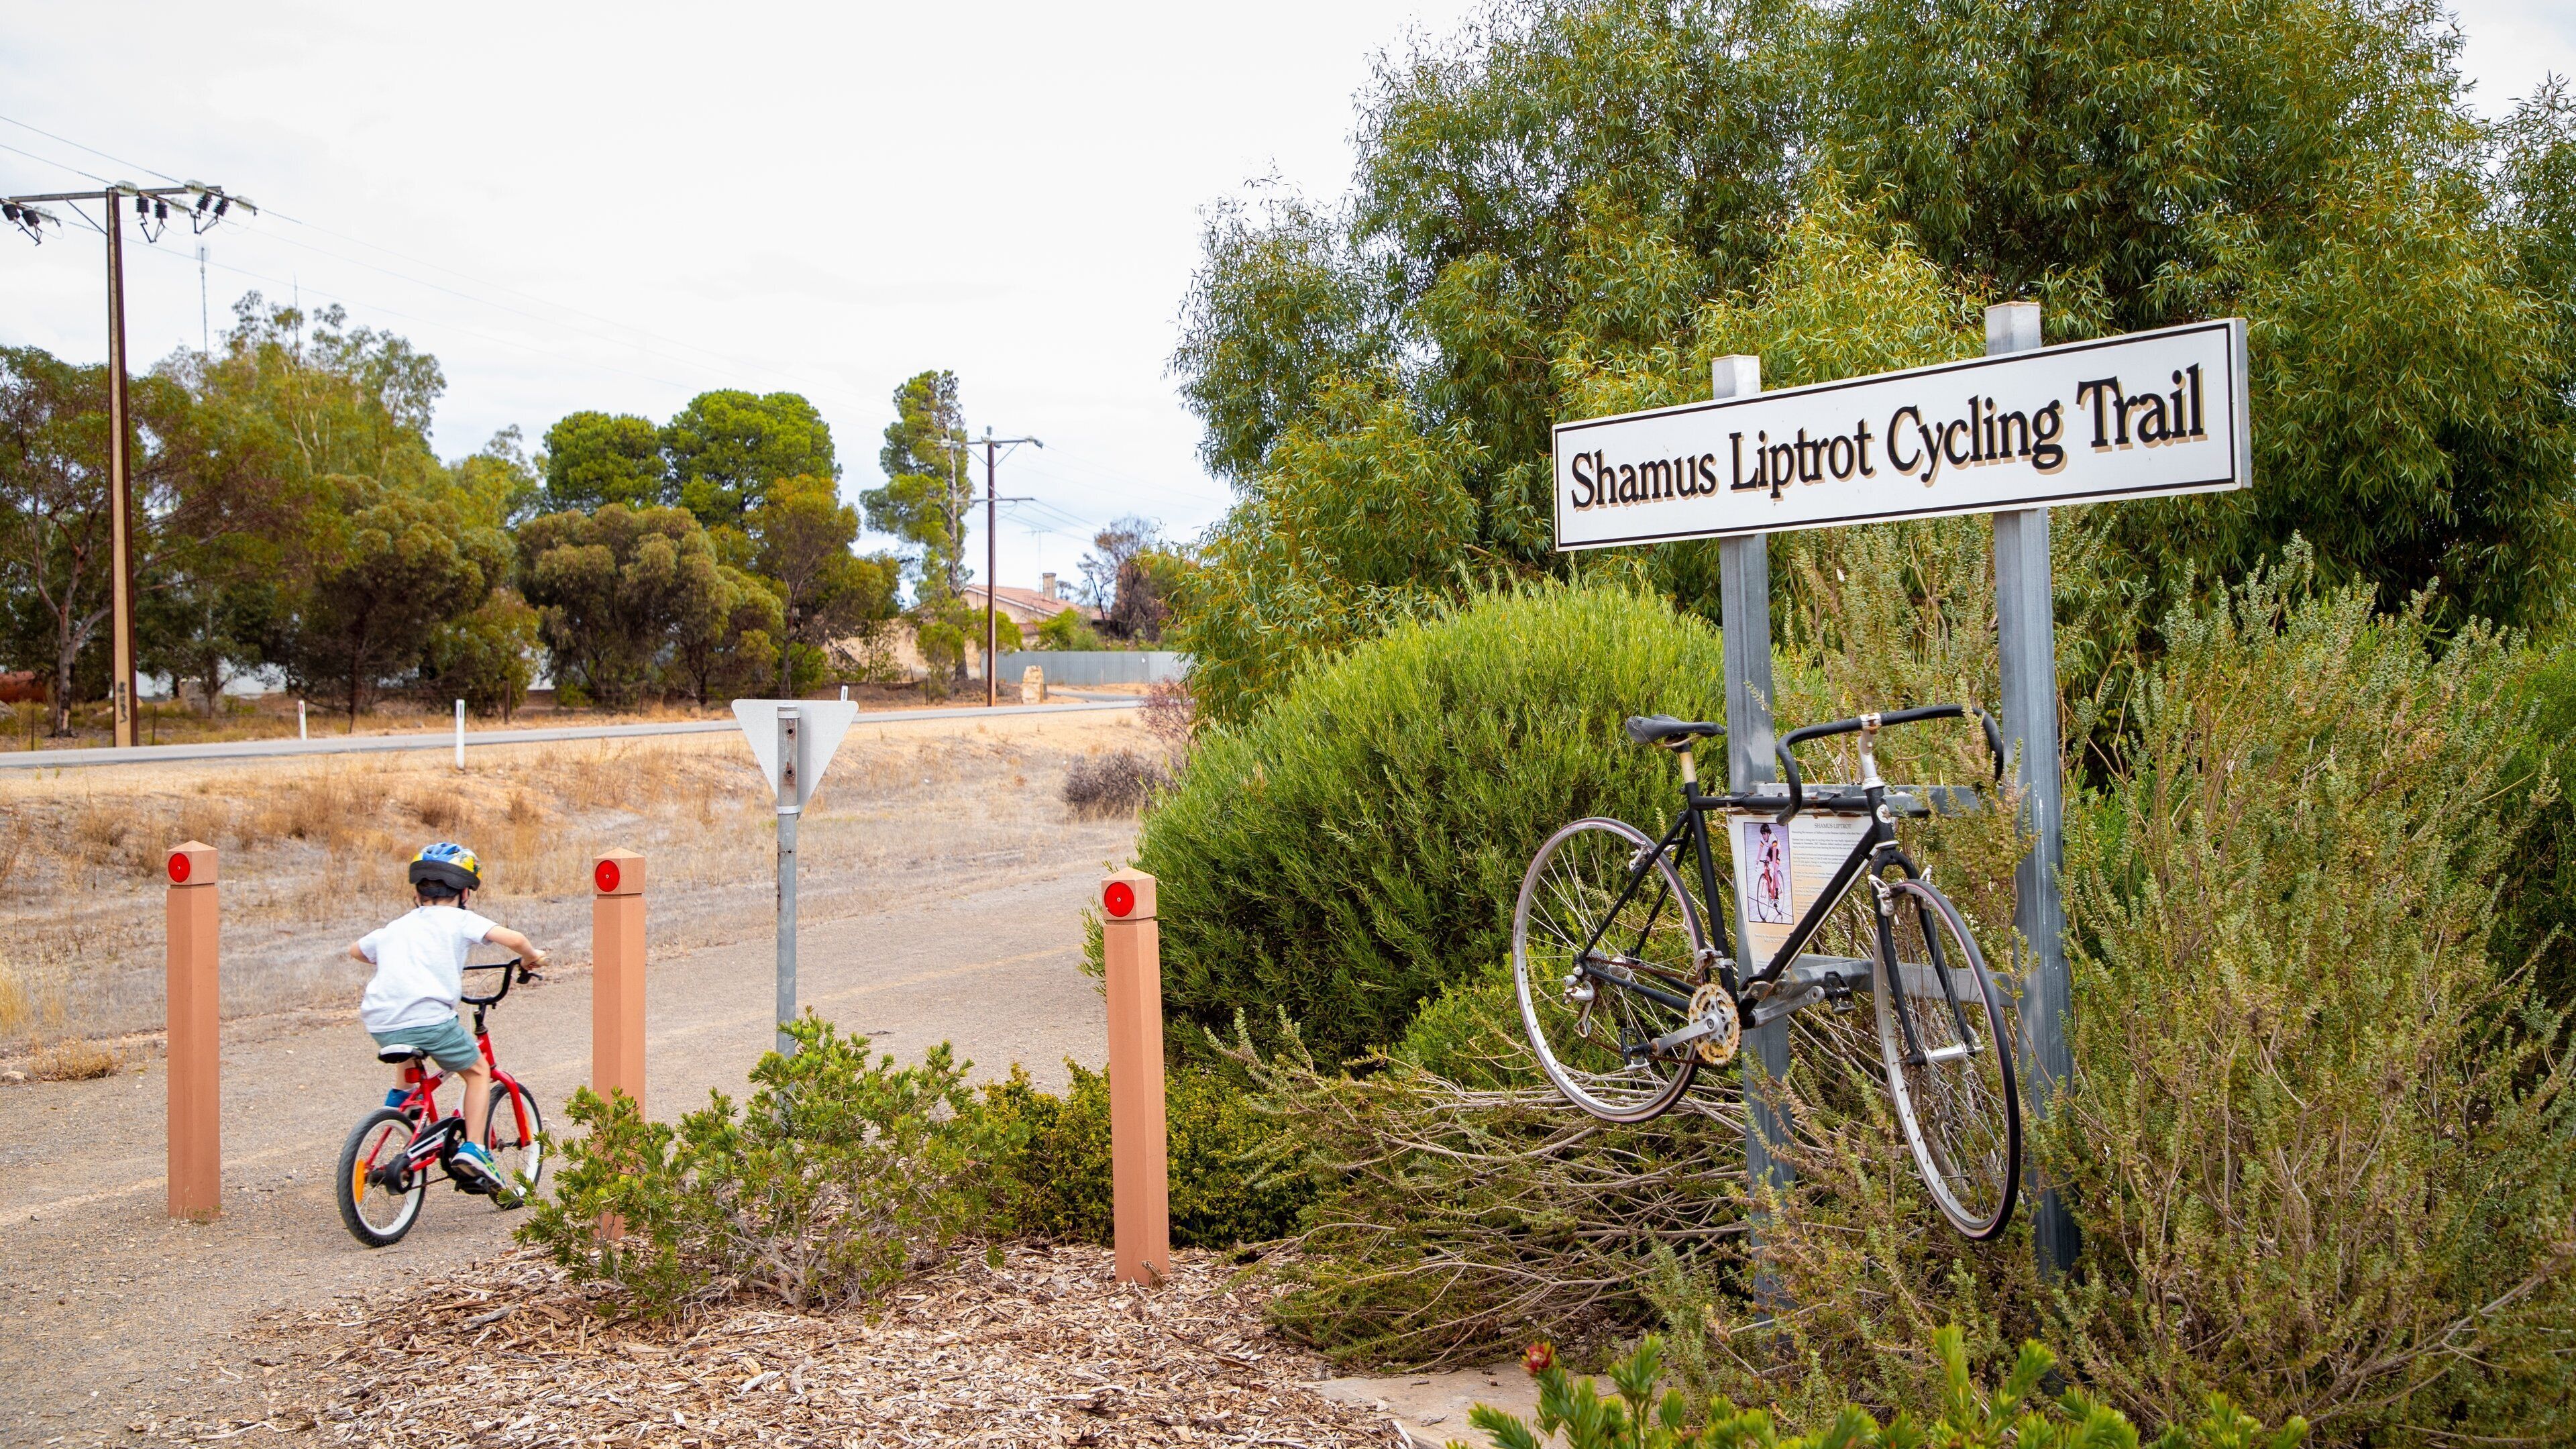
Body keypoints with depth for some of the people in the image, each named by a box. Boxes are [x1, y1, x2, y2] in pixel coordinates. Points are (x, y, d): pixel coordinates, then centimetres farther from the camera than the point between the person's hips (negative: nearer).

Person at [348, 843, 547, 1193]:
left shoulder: (394, 927, 23)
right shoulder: (459, 920, 8)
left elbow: (356, 950, 42)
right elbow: (513, 939, -5)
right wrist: (532, 956, 16)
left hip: (380, 1024, 6)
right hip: (428, 1017, -5)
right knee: (478, 1072, 16)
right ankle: (472, 1151, 4)